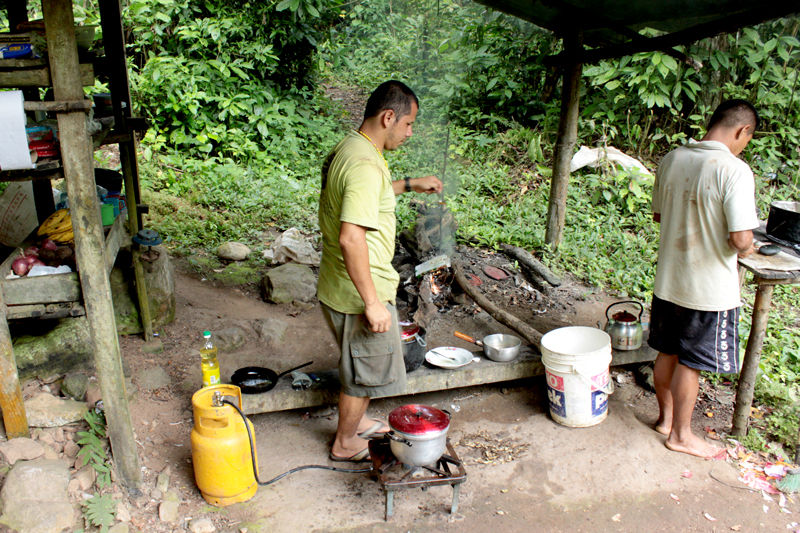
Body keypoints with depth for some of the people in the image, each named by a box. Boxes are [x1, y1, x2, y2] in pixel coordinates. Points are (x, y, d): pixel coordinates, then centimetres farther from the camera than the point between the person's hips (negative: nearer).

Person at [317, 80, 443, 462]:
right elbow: (351, 238, -34)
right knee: (365, 371, 11)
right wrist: (372, 303, -29)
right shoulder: (366, 165, -27)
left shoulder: (347, 149, 6)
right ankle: (345, 443, 31)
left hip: (337, 287, 10)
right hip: (359, 293, -10)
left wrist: (409, 185, 25)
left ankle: (357, 422, 47)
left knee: (362, 364, 27)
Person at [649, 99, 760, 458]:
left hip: (668, 279, 6)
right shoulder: (735, 171, -21)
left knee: (667, 354, 20)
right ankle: (680, 435, 26)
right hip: (709, 288, -6)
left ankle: (665, 418, 38)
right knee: (690, 363, 9)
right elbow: (741, 240, -24)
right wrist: (745, 250, -2)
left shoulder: (672, 159, -1)